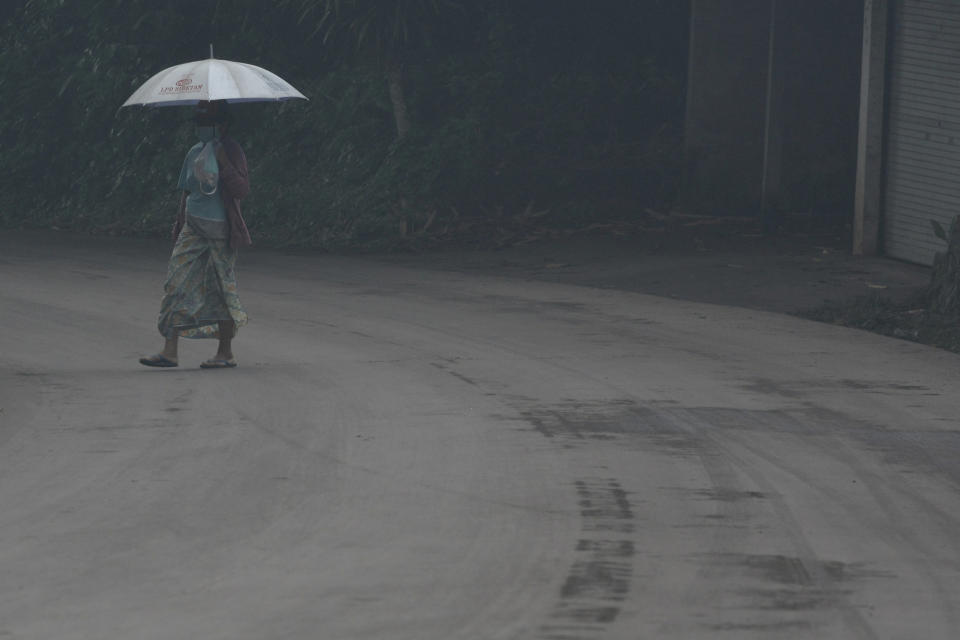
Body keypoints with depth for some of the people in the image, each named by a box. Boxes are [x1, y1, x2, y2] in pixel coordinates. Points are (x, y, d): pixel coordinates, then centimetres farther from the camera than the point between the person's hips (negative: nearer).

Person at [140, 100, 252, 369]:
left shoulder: (232, 152, -8)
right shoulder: (194, 153, 11)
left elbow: (242, 190, -19)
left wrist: (223, 162, -25)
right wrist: (179, 223, 18)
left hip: (220, 230, -6)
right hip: (193, 227, 6)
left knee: (222, 288, 1)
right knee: (177, 283, -2)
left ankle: (226, 353, 12)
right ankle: (169, 351, -2)